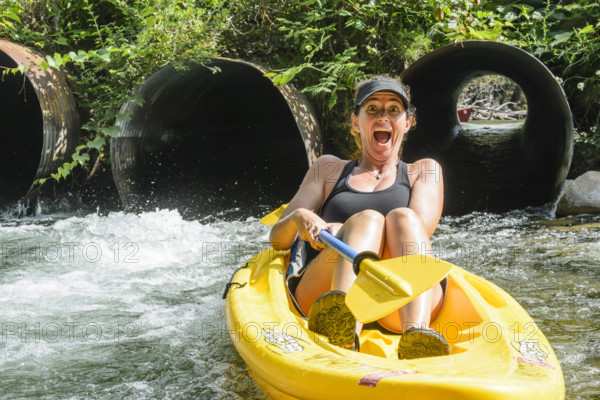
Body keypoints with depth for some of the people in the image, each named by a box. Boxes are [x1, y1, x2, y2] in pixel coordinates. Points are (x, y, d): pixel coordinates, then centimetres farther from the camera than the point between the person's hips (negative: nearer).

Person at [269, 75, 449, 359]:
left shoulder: (424, 171, 24)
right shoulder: (330, 169, 27)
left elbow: (419, 230, 1)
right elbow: (278, 240, 17)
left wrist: (343, 232, -14)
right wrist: (297, 219, -9)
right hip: (322, 295, 0)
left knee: (402, 217, -27)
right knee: (368, 218, -28)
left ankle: (417, 337, -55)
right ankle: (343, 333, -60)